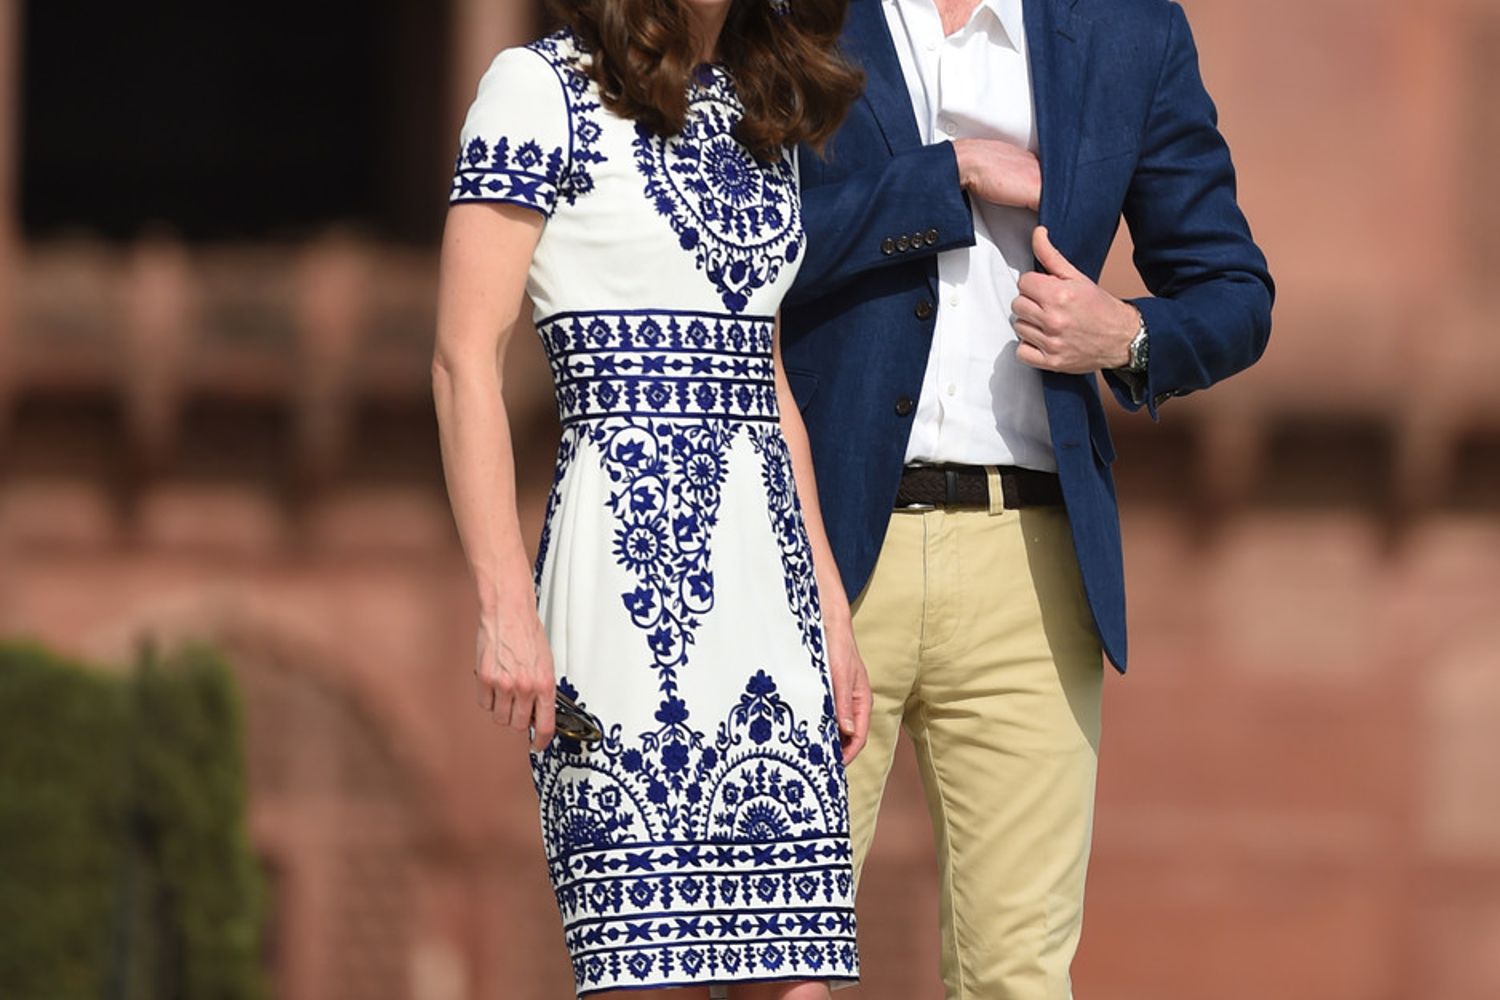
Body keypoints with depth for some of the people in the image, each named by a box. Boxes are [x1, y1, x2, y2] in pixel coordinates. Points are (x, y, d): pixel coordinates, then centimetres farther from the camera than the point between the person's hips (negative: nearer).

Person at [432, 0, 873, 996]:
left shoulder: (760, 110, 18)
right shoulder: (542, 89, -2)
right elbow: (467, 358, -7)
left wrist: (834, 613, 16)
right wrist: (506, 607, -15)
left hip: (771, 573, 7)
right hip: (630, 569, -7)